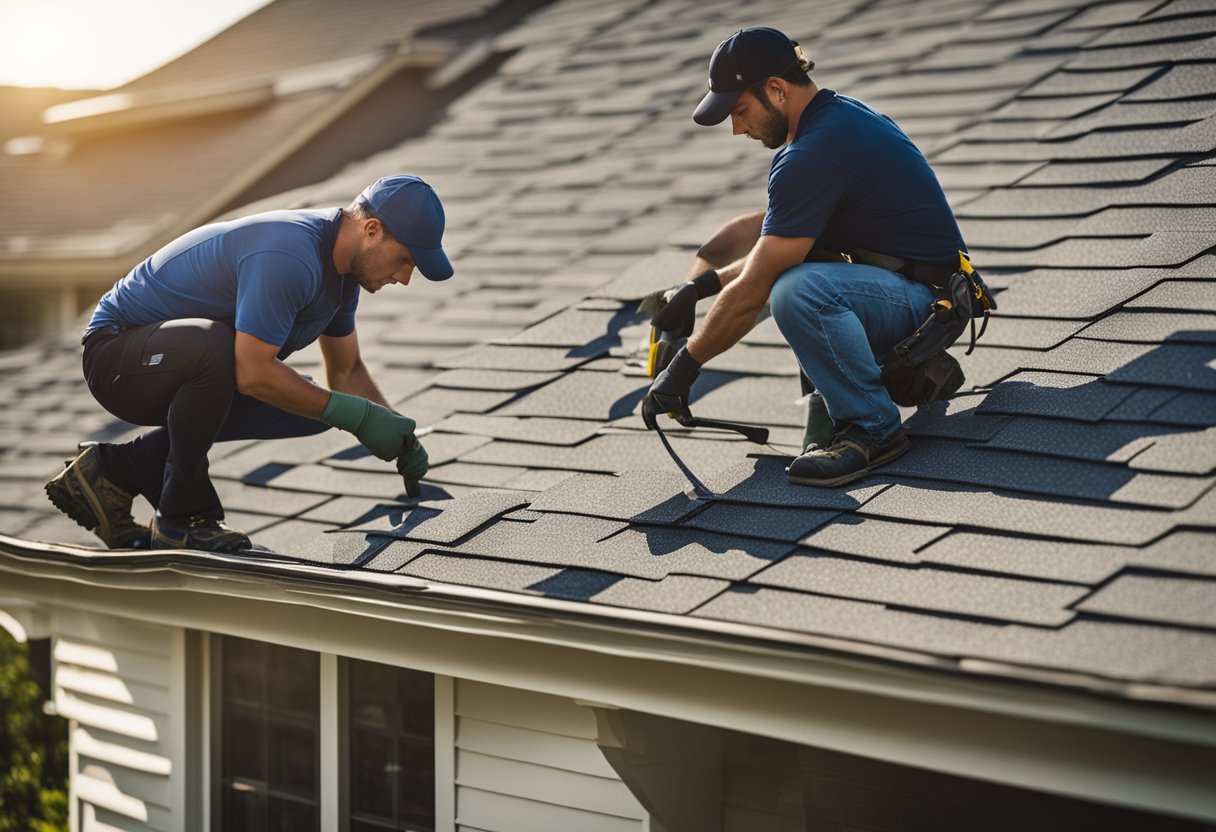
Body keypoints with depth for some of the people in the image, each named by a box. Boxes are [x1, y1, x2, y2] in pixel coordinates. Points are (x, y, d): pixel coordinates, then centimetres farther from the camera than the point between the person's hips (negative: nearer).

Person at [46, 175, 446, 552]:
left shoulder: (343, 265, 4)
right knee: (211, 344, -38)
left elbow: (346, 371, 16)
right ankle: (181, 519, -17)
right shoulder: (288, 257, -29)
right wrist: (356, 415, -26)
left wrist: (396, 431, 4)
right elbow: (253, 373, -32)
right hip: (116, 349, -10)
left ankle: (116, 470, 4)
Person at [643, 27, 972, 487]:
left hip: (926, 303, -10)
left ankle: (873, 427, -15)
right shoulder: (839, 113, 8)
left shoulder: (814, 155, -23)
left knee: (796, 290, -34)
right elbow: (770, 227, 19)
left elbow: (752, 293, -21)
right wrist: (699, 284, 6)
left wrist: (684, 367, -10)